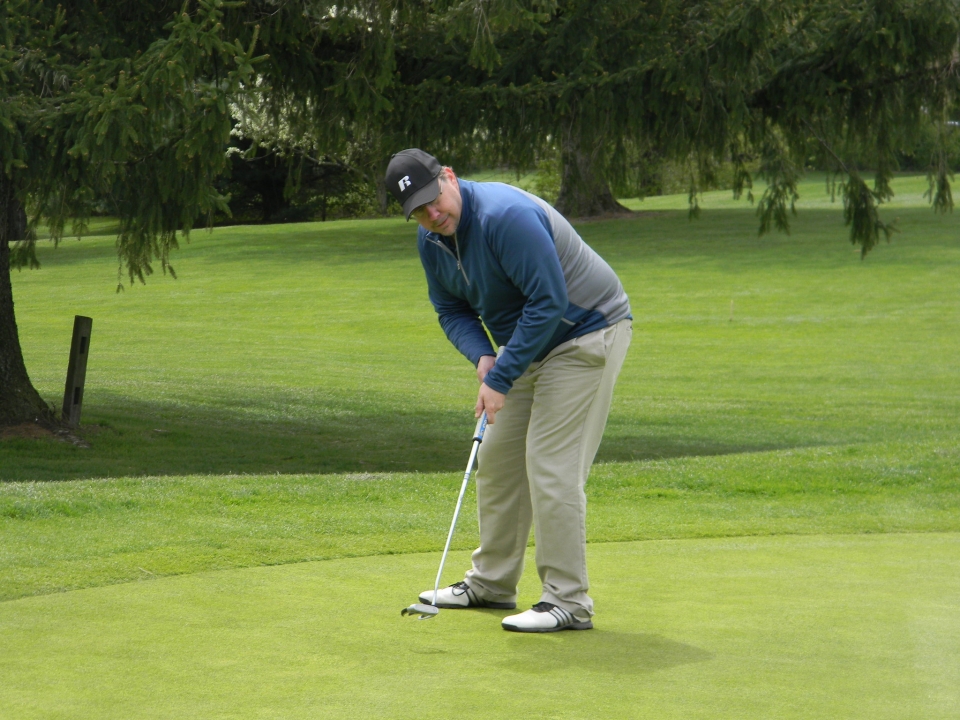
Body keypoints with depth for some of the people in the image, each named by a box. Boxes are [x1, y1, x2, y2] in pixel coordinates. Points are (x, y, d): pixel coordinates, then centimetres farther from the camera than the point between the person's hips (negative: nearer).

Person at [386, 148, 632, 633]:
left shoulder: (506, 215, -29)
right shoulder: (431, 240, -1)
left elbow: (548, 302, -29)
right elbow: (452, 310, 10)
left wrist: (501, 379, -26)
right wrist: (482, 357, -11)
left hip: (586, 336, -9)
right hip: (532, 345, 9)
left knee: (551, 465, -14)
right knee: (498, 458, 12)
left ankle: (568, 601, -11)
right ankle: (492, 582, 24)